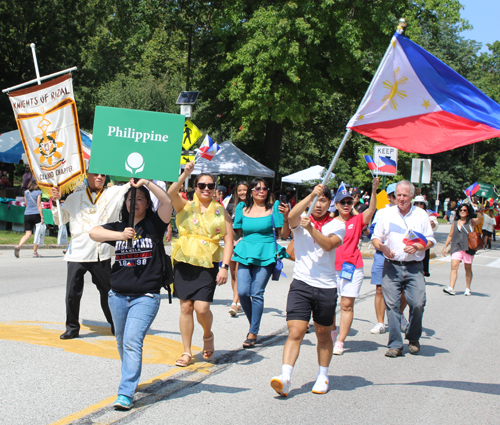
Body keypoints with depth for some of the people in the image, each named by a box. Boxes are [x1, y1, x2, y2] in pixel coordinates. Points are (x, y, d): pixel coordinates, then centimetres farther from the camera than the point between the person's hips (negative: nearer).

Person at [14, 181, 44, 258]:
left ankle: (18, 246, -20)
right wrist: (42, 217, -10)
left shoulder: (26, 192, 9)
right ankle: (35, 252, 8)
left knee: (28, 234, 4)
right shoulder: (38, 192, -4)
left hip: (27, 214, 4)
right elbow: (39, 205, -10)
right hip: (36, 214, -4)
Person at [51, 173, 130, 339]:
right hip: (77, 252, 1)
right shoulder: (74, 197, 13)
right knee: (72, 293, -1)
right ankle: (72, 327, 15)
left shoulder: (114, 193, 9)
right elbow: (60, 220, 13)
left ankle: (116, 326, 25)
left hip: (102, 253, -1)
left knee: (107, 291, 9)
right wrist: (56, 201, -2)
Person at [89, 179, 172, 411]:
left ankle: (126, 393, -15)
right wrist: (121, 235, -22)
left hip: (146, 296, -5)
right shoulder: (117, 227, 9)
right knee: (122, 342, 17)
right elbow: (94, 232, -9)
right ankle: (130, 377, 38)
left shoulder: (154, 225, 1)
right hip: (118, 295, 5)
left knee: (132, 342, -15)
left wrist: (145, 183, -15)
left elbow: (167, 201, -15)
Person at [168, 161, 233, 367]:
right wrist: (185, 174, -24)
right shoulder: (185, 207, 6)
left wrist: (225, 267, -7)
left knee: (201, 308, -11)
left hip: (208, 265, -1)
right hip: (184, 262, 1)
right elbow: (171, 194, -14)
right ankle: (187, 352, 15)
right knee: (186, 307, 3)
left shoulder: (220, 212, 6)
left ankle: (208, 335, 22)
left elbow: (228, 240, 2)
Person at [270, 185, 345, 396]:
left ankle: (323, 376, 28)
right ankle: (285, 378, -18)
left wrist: (311, 228, -26)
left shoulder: (337, 225, 6)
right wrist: (311, 195, -27)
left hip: (326, 287, 1)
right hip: (301, 284, -1)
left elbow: (328, 245, -14)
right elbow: (292, 216, -20)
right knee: (295, 333, -12)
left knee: (323, 335, 13)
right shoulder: (301, 220, 5)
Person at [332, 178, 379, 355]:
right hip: (331, 267, 2)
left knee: (347, 305, -3)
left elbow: (371, 209, -12)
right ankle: (332, 332, 28)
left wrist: (374, 190, -25)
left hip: (352, 267, -1)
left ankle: (340, 342, 2)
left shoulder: (357, 220, 3)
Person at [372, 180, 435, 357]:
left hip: (414, 268, -1)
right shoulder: (387, 214, 9)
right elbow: (375, 238, 12)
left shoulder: (421, 215, 7)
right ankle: (395, 345, 2)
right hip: (391, 266, 1)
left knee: (417, 304, -11)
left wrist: (417, 247, -11)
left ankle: (413, 339, 13)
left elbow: (430, 240, 9)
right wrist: (383, 247, -10)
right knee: (392, 305, -5)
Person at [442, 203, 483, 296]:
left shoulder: (471, 222, 4)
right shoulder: (455, 223, 14)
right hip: (456, 247, 2)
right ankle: (451, 288, -23)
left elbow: (480, 218, -17)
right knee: (454, 266, -14)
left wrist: (477, 211, -34)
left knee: (468, 268, 7)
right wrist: (445, 247, 14)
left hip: (468, 248, -2)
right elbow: (450, 236, 19)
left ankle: (467, 289, 19)